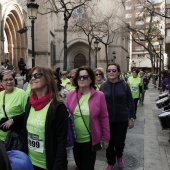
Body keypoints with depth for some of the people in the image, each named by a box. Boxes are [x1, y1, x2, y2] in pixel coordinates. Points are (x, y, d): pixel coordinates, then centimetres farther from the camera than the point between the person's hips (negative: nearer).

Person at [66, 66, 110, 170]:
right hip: (74, 139, 3)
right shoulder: (71, 95, -2)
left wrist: (106, 137, -1)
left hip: (90, 140, -3)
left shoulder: (99, 95, -10)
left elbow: (104, 118, -5)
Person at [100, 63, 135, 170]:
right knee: (109, 142, 10)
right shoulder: (104, 86, -2)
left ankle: (119, 156, 44)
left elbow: (130, 102, -2)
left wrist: (131, 118, -3)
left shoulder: (124, 85, -6)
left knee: (120, 141, 10)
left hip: (122, 119, -1)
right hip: (107, 119, 1)